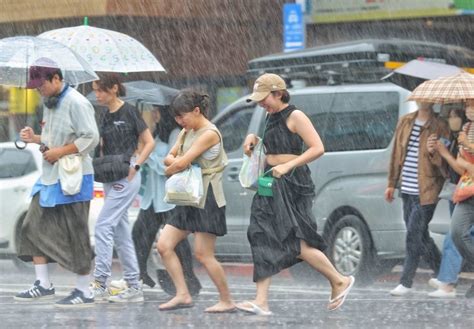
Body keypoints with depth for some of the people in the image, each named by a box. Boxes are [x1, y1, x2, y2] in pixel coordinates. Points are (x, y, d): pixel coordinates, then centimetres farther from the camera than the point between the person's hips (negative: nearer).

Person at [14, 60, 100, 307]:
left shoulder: (76, 103, -14)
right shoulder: (49, 103, 14)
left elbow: (91, 138, -18)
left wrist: (59, 152, -18)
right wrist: (35, 138, 5)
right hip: (49, 176, 9)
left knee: (75, 236, -4)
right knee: (34, 228, 6)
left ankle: (84, 292, 3)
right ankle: (43, 284, 15)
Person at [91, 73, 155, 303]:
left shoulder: (129, 113, -9)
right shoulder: (104, 116, 12)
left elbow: (149, 142, -6)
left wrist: (135, 166, -13)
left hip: (126, 178, -8)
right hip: (110, 178, 8)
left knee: (103, 226, -13)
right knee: (120, 232, 8)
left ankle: (99, 284, -12)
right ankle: (134, 287, 12)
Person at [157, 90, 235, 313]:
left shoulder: (209, 133, -15)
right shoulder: (187, 132, 14)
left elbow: (181, 163, -20)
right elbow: (170, 158, 12)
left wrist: (170, 170, 0)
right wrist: (176, 163, -10)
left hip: (206, 199, -9)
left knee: (203, 254, -7)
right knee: (164, 246, 1)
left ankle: (227, 301, 4)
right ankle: (183, 295, 4)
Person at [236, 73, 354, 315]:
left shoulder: (295, 116, -10)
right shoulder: (270, 117, 15)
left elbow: (317, 148, -17)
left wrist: (287, 166, -23)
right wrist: (253, 139, 12)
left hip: (292, 183, -8)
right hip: (271, 184, 8)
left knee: (298, 244, -9)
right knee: (263, 240, -2)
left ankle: (340, 281, 11)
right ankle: (261, 302, -5)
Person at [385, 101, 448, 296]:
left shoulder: (439, 127, -8)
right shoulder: (405, 122, 9)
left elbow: (442, 162, -8)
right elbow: (396, 153, 15)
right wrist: (392, 183, 16)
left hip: (425, 192, -6)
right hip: (407, 190, 6)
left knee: (414, 236, -7)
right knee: (419, 235, 14)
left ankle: (406, 283, 0)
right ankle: (440, 272, 29)